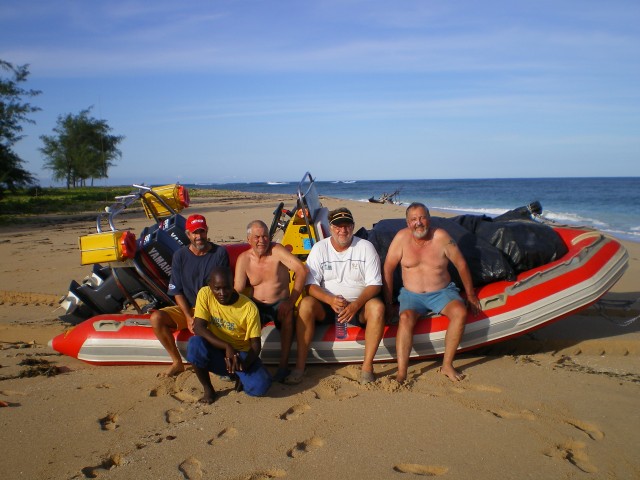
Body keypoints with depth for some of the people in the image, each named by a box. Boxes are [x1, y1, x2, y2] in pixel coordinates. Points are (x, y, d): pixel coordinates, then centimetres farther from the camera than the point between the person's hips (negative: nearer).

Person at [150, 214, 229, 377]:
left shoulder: (220, 253, -5)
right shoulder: (180, 256, 1)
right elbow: (177, 291, 0)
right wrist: (189, 317, -14)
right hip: (186, 308, 3)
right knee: (156, 317, -21)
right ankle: (177, 362, -9)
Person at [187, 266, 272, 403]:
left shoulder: (249, 307, -18)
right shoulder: (205, 294, -14)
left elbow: (255, 343, -13)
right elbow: (199, 328, -21)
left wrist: (245, 363, -34)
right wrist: (227, 347, -33)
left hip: (241, 353, -1)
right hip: (215, 351, 1)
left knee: (261, 385, -27)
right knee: (195, 343, -33)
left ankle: (239, 376, 10)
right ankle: (208, 389, -8)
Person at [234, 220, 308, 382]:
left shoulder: (276, 250, -11)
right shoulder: (243, 259, -1)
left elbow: (302, 270, -23)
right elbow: (237, 290, -4)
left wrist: (291, 301, -27)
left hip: (280, 304, -2)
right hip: (257, 306, 3)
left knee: (287, 312, -35)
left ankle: (284, 364, -29)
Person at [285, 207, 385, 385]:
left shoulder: (365, 247, -4)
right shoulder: (319, 248, -1)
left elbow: (374, 284, -8)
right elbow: (310, 285, -6)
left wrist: (356, 305, -26)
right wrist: (331, 300, -26)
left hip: (359, 305, -1)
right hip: (327, 305, 1)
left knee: (377, 307, -32)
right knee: (306, 304, -28)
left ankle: (367, 366, -25)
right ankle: (300, 365, -24)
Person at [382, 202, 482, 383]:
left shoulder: (441, 236, -7)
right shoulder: (402, 237, -6)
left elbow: (461, 264, 2)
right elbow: (388, 268, -2)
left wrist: (470, 294, 8)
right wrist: (388, 302, -3)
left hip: (443, 292, 1)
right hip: (412, 295, 0)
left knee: (460, 312, -29)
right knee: (405, 317, -31)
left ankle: (447, 365, -16)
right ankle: (401, 373, -33)